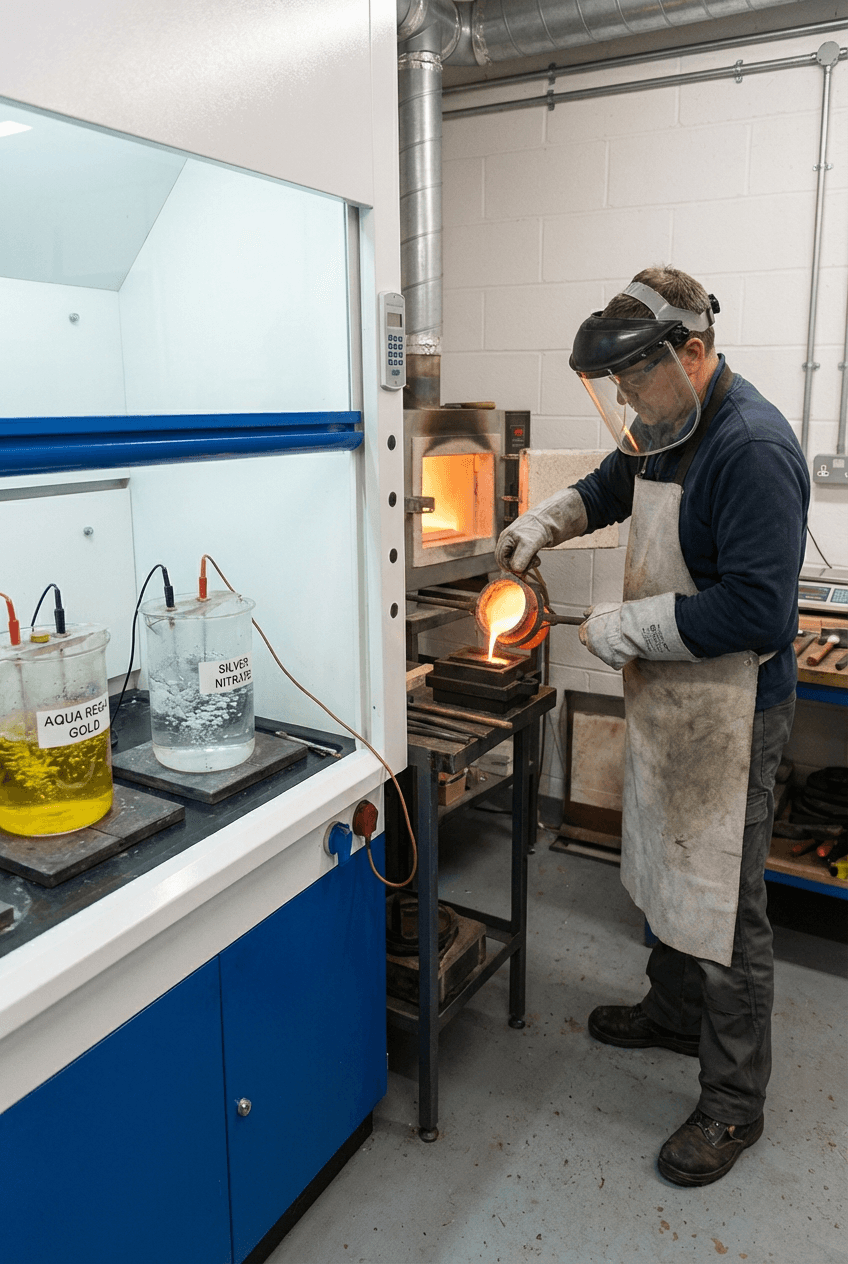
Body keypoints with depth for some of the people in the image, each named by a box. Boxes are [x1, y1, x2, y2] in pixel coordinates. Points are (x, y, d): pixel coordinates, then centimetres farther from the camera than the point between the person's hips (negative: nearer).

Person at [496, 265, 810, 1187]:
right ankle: (675, 1011, 46)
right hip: (663, 698, 9)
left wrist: (626, 628, -21)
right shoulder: (668, 429, 7)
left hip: (728, 716, -9)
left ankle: (734, 1104, 23)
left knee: (724, 903, 3)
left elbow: (756, 609, -29)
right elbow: (612, 485, 28)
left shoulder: (752, 448, -23)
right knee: (663, 872, 23)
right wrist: (546, 520, 10)